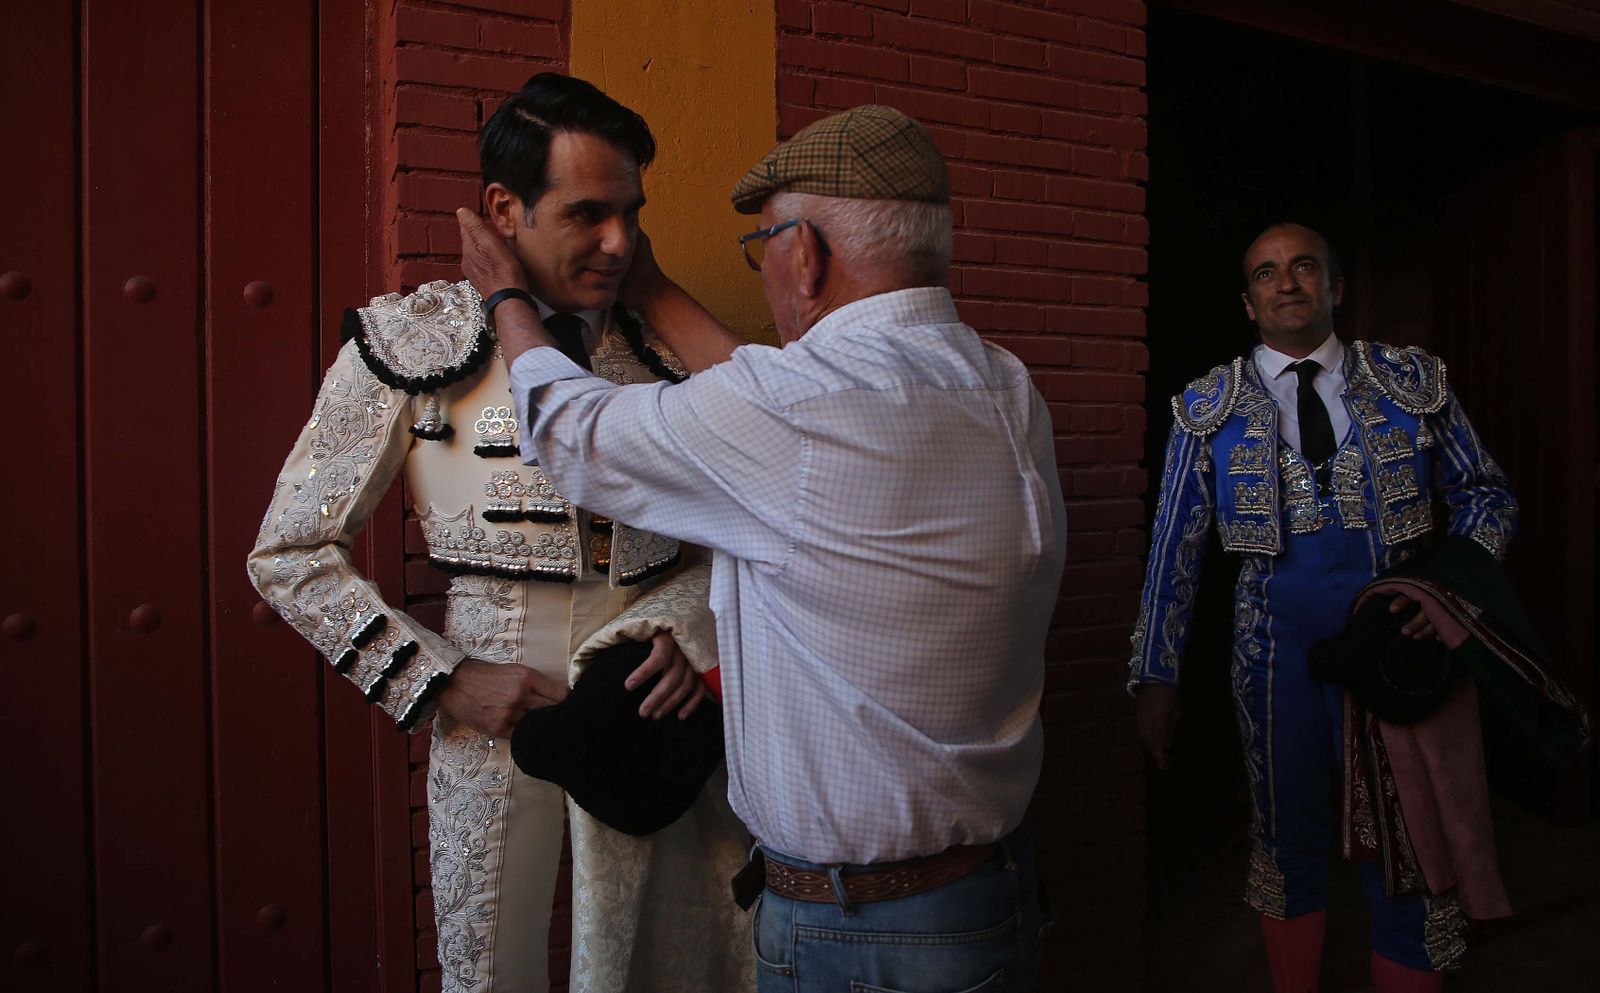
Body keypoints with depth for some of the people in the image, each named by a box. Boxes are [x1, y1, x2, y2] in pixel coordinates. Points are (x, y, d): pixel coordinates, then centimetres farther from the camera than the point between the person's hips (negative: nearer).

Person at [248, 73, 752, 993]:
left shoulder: (660, 353, 3)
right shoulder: (411, 345, -6)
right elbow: (291, 554, -3)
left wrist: (693, 625, -10)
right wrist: (443, 680, -11)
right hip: (495, 724, -2)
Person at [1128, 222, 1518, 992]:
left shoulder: (1412, 383, 3)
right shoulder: (1210, 407, 1)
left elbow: (1484, 495, 10)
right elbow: (1174, 549, 0)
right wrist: (1157, 678, -1)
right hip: (1278, 655, 0)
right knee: (1289, 844, 14)